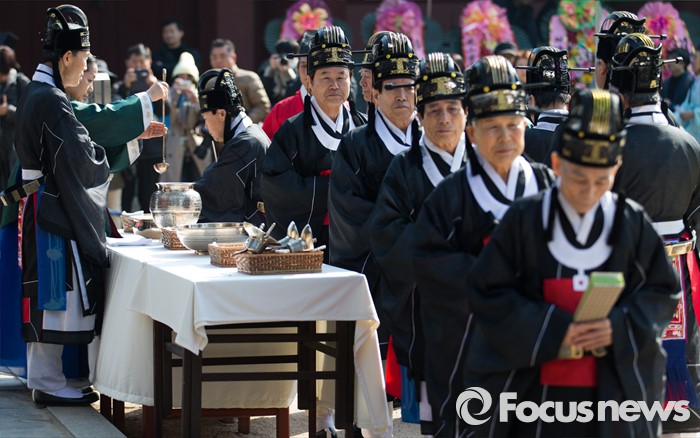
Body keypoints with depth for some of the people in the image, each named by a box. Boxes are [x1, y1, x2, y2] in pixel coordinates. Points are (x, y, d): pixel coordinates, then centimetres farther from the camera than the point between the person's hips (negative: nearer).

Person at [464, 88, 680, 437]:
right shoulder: (524, 221, -5)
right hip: (535, 392, -2)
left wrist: (619, 327, -13)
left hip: (613, 391, 2)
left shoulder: (632, 224, 1)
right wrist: (551, 329, -16)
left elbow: (662, 292, 6)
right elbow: (485, 291, -5)